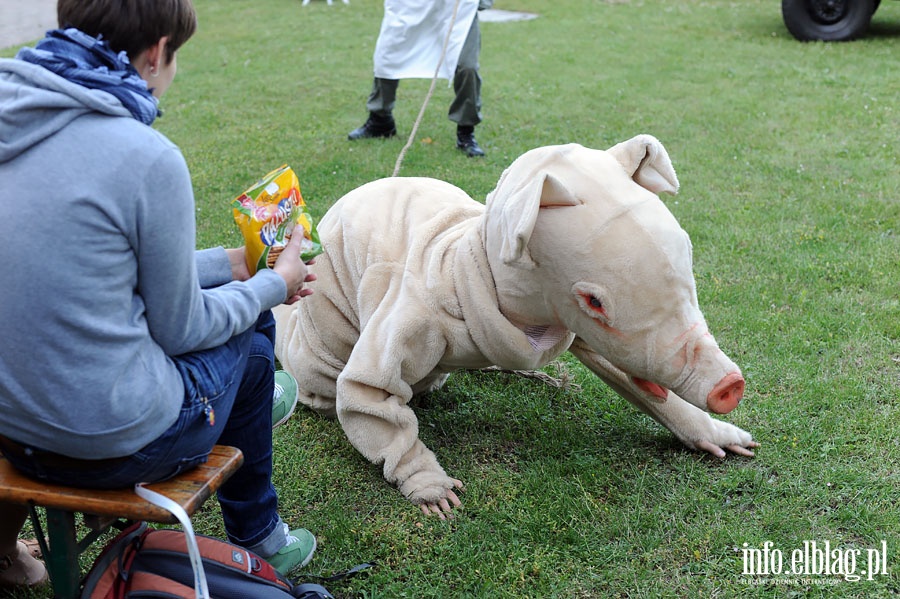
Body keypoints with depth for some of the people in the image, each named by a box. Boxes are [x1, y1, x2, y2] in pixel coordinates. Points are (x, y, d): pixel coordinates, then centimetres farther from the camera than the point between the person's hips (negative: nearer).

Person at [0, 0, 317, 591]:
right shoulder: (149, 158, -22)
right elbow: (180, 329, -10)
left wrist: (227, 264, 20)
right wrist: (273, 286, 8)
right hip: (116, 442, -7)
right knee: (249, 336, 21)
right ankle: (257, 539, 39)